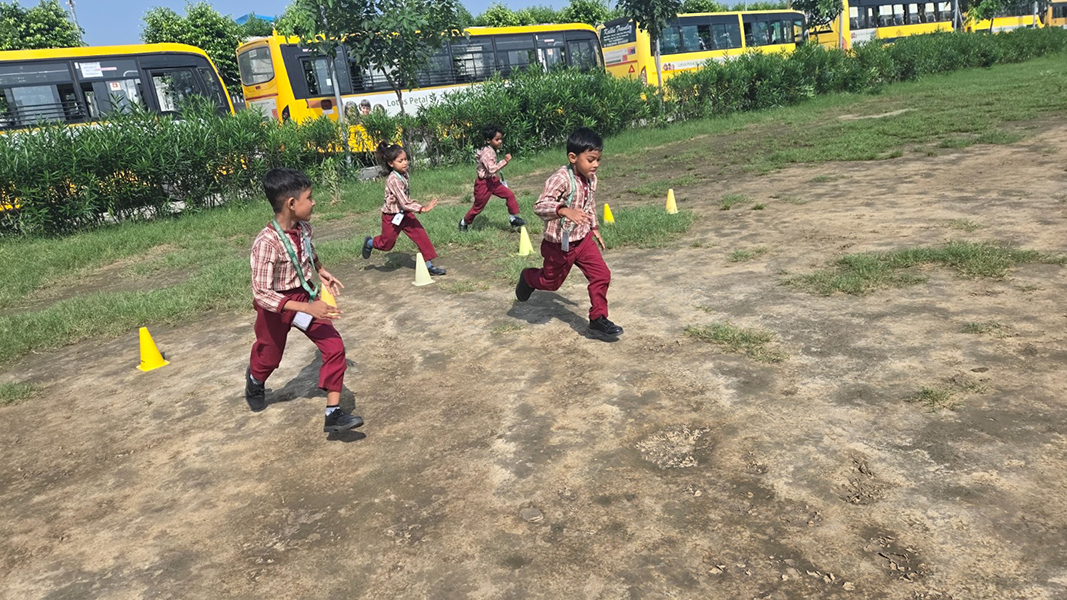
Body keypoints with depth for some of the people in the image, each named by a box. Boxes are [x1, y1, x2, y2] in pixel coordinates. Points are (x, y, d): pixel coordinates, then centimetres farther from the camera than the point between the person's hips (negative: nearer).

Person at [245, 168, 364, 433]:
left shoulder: (303, 228, -10)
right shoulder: (266, 243, -31)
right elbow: (261, 294, -32)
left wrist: (321, 272, 2)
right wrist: (308, 309, -38)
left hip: (306, 297, 5)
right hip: (275, 307, -5)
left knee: (335, 347, -10)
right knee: (268, 358, 20)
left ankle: (334, 414, -3)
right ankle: (254, 381, 58)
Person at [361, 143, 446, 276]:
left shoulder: (404, 174, -4)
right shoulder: (393, 180, -29)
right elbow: (404, 203, -31)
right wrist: (423, 209, -34)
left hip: (405, 214, 7)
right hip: (391, 217, -7)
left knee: (421, 235, -6)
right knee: (386, 244, 11)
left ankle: (429, 264, -1)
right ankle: (370, 243, 43)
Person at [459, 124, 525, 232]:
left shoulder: (492, 151, 5)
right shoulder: (487, 153, -25)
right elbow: (491, 169, -36)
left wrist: (496, 175, 22)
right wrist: (505, 161, -35)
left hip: (492, 181, 9)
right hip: (484, 183, -9)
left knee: (509, 195, -3)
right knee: (478, 206, 6)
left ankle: (513, 218, 5)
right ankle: (464, 222, 28)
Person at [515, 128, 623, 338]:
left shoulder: (591, 179, -2)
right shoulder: (561, 179, -28)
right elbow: (540, 206, -37)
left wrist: (594, 228, 20)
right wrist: (565, 211, -51)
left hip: (584, 239, 6)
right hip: (559, 245, -6)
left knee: (601, 275, -4)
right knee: (551, 282, 15)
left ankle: (598, 318, 10)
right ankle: (527, 278, 48)